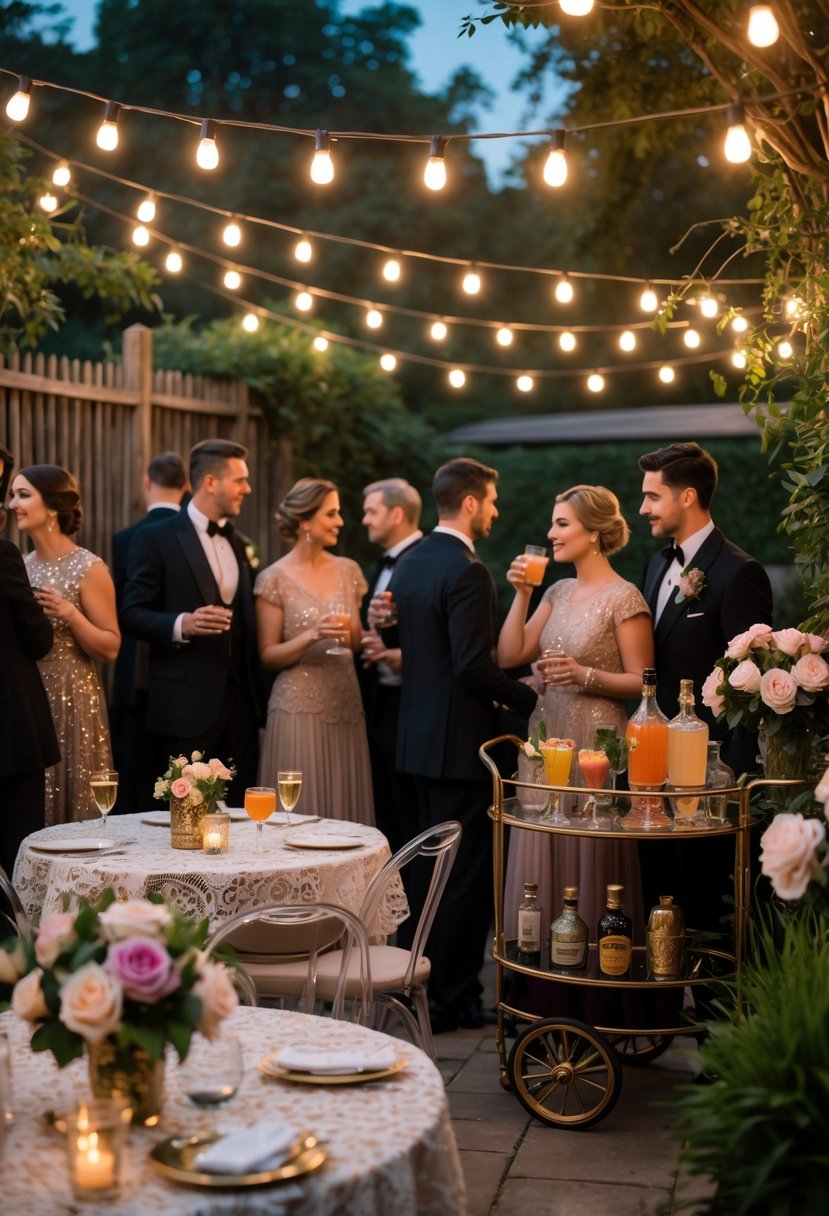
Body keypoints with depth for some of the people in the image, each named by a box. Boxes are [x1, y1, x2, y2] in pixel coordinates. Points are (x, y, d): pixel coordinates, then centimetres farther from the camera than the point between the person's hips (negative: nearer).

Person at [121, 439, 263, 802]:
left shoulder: (236, 543, 18)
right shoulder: (156, 539, -4)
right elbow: (132, 614, -8)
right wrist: (182, 624, -25)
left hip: (240, 703, 6)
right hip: (186, 705, -6)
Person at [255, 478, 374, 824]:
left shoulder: (349, 571, 10)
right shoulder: (275, 579, -5)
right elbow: (267, 656, -5)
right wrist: (311, 636, -19)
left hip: (346, 705, 5)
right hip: (299, 708, -5)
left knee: (346, 809, 6)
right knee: (301, 815, -2)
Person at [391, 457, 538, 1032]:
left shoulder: (410, 564, 10)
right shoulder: (467, 570, -18)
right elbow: (475, 665, -23)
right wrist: (529, 697, -10)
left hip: (419, 735, 10)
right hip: (461, 740, -10)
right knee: (467, 872, 0)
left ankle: (424, 981, 28)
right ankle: (452, 1000, 6)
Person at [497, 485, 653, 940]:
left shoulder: (624, 598, -10)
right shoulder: (559, 591, 11)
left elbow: (641, 681, -10)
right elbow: (510, 655, 5)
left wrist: (586, 675, -22)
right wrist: (521, 594, -1)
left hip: (596, 739, -7)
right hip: (549, 733, 7)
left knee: (589, 852, 2)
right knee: (542, 853, 11)